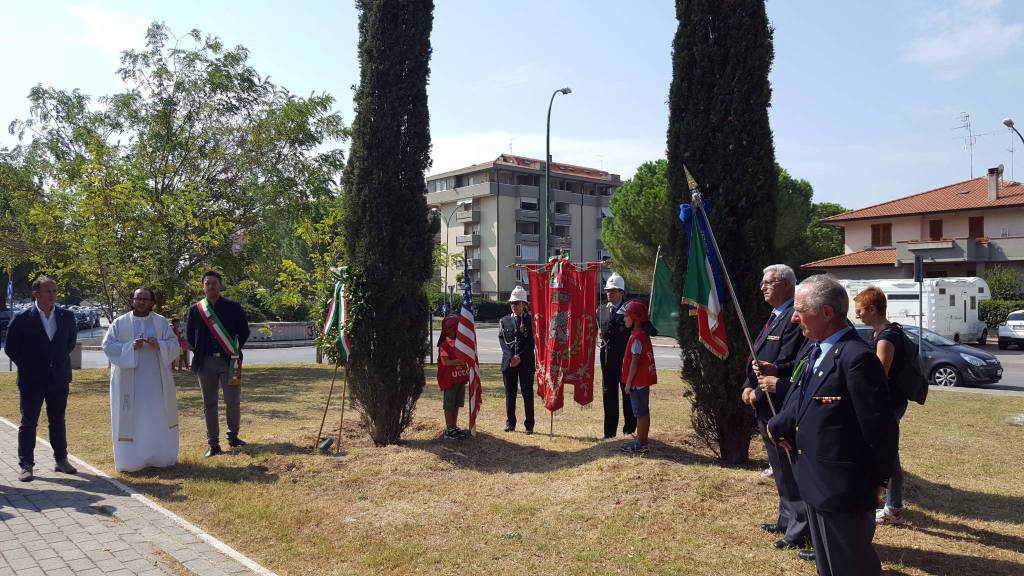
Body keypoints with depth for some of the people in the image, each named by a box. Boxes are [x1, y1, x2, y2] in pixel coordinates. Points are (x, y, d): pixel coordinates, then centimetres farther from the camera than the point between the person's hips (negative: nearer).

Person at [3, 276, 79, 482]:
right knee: (28, 423, 4)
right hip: (32, 380, -3)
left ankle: (61, 460, 23)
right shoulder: (22, 319, -9)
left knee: (58, 421, 13)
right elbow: (10, 347, 1)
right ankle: (26, 466, 12)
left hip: (59, 378, 3)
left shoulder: (67, 316, 0)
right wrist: (27, 366, 1)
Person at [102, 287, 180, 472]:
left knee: (159, 418, 5)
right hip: (129, 381, -1)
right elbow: (108, 346, -2)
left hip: (155, 379, 1)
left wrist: (158, 344, -16)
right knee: (131, 419, 0)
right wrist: (130, 346, -16)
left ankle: (161, 457, 15)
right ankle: (130, 460, 8)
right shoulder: (119, 323, 4)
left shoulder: (161, 322, 7)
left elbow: (174, 344, 3)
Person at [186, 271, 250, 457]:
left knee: (233, 402, -1)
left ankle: (233, 436, 20)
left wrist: (235, 350, 1)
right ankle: (213, 444, 14)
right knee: (209, 404, 6)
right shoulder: (195, 309, 6)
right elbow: (190, 335, 13)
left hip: (229, 361, -2)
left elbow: (244, 331, 6)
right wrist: (198, 353, 6)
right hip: (205, 362, 2)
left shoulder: (233, 307, 1)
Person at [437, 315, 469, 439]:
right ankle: (449, 430, 7)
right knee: (449, 405, 1)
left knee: (457, 404, 13)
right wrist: (461, 361, -24)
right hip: (449, 379, -7)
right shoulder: (445, 343, -13)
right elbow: (446, 362, -19)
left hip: (460, 378, 7)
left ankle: (454, 427, 23)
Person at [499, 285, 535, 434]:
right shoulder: (504, 321, 10)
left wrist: (520, 358, -13)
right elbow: (502, 341, 1)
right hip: (508, 363, 2)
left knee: (528, 394, 1)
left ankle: (529, 425, 8)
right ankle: (510, 423, 17)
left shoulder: (531, 320, 3)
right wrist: (511, 357, -13)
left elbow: (531, 342, -4)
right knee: (510, 394, 8)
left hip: (526, 363, -2)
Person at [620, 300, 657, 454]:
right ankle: (642, 441, 22)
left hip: (638, 382, -10)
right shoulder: (643, 335, 11)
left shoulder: (636, 338, -18)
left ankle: (640, 444, 5)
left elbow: (635, 362, -19)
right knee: (643, 412, 14)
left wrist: (628, 383, -15)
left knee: (640, 413, -2)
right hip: (644, 380, 10)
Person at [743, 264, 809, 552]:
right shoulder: (775, 317, 14)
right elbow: (758, 359, 15)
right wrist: (749, 386, 0)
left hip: (781, 410, -10)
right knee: (780, 471, 20)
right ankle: (787, 520, 34)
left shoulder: (794, 319, -17)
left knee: (790, 472, 0)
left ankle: (799, 531, 12)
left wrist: (759, 394, -18)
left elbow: (790, 367, -22)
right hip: (766, 409, 10)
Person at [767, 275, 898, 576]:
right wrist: (777, 426, 0)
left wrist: (879, 477, -9)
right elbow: (800, 402, 14)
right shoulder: (817, 351, 8)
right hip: (817, 484, 9)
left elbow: (879, 426, -19)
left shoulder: (857, 357, -23)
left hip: (844, 490, -9)